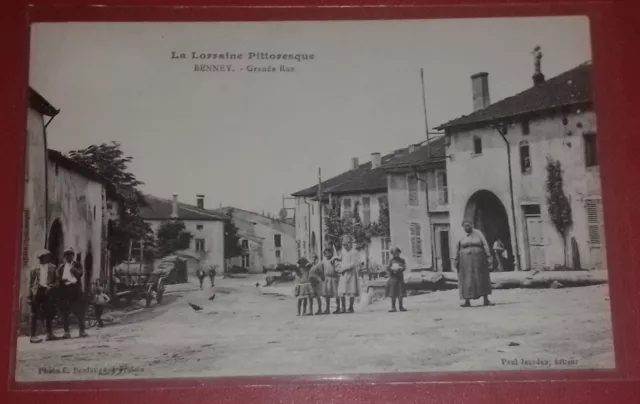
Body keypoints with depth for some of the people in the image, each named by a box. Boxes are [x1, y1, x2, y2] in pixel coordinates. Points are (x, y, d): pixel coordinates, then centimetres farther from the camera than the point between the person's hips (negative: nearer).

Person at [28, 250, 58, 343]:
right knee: (35, 314, -3)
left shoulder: (52, 268, 11)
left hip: (47, 292, 2)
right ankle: (33, 335, -2)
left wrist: (52, 286, -11)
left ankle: (49, 334, 14)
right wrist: (30, 296, 1)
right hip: (37, 292, -2)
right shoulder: (35, 269, 6)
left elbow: (57, 280, 9)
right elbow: (31, 283, 6)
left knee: (49, 314, 5)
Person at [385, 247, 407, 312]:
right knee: (392, 294, -2)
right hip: (392, 277, -1)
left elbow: (404, 267, 1)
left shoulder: (402, 260, 10)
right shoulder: (391, 260, 9)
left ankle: (401, 307, 11)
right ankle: (393, 307, 3)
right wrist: (392, 268, -16)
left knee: (400, 293, 1)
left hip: (400, 277, 1)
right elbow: (387, 268, 4)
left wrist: (400, 268, -19)